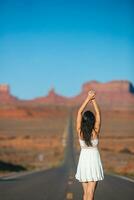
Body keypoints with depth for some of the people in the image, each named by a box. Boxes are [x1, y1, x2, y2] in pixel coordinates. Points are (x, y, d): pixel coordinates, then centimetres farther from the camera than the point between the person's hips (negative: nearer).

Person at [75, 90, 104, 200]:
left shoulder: (80, 132, -5)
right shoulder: (95, 132, -10)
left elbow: (79, 112, 0)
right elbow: (98, 114, -4)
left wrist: (88, 99, 2)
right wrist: (93, 100, 0)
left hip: (83, 159, 3)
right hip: (94, 159, -3)